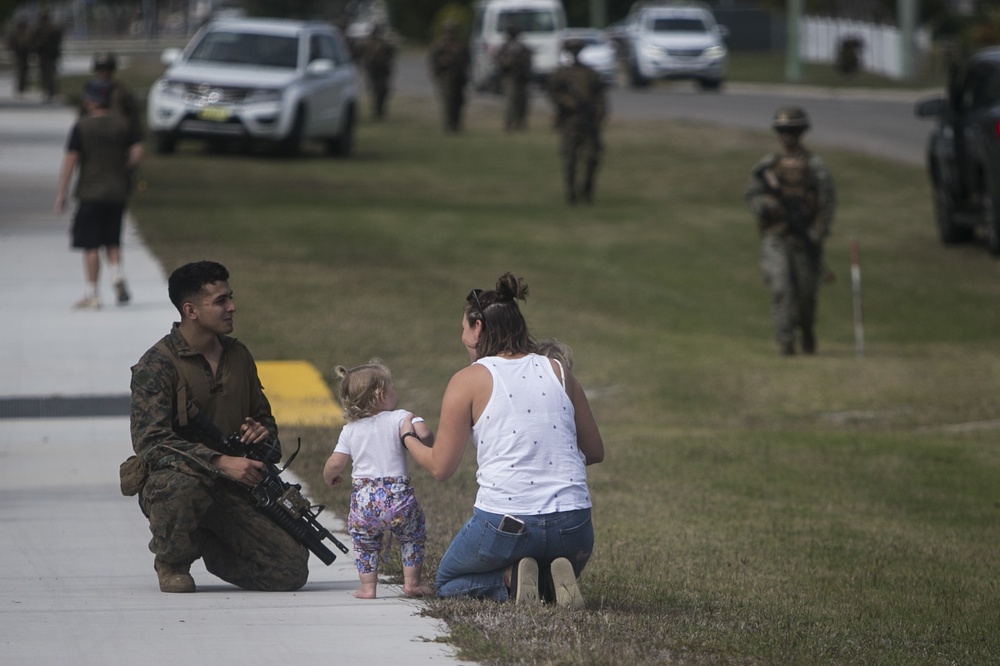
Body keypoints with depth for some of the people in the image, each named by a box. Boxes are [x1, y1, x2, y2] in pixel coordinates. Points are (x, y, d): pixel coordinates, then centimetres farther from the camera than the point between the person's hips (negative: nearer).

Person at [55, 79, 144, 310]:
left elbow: (70, 160, -11)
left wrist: (61, 193, -6)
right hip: (117, 191, 4)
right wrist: (123, 170, 12)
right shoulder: (122, 124, 1)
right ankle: (117, 275, -8)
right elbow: (138, 151, -5)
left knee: (91, 246, 2)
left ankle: (92, 295, 3)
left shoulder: (81, 127, -8)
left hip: (90, 192, -4)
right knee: (112, 241, 18)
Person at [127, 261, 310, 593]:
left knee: (292, 570, -13)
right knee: (183, 486, -43)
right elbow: (150, 442, -21)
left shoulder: (238, 356, 11)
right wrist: (221, 462, -31)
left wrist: (263, 433, -2)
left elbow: (263, 414, 25)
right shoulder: (157, 364, -10)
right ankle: (171, 561, -9)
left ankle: (209, 547, 18)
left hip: (233, 490, 5)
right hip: (168, 480, -5)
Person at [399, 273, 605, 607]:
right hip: (572, 528, 3)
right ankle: (554, 580, -1)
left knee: (447, 582, 26)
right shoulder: (559, 372, 9)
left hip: (505, 525, -3)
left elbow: (441, 467, 1)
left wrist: (408, 436, 21)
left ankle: (510, 580, -4)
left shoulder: (467, 381, -2)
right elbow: (595, 452, 14)